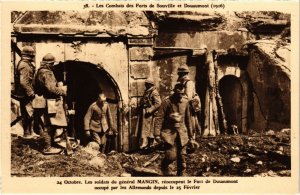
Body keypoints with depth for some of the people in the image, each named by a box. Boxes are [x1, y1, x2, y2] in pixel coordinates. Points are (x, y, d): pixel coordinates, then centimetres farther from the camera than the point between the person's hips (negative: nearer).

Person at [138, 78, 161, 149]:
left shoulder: (154, 92, -12)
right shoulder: (146, 91, 16)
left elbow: (158, 103, -20)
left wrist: (150, 110, -22)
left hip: (149, 114, -9)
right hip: (144, 112, 9)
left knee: (146, 128, -10)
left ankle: (144, 144, -10)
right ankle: (150, 143, 18)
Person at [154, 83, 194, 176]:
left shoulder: (185, 102, 5)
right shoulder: (167, 102, -10)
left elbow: (188, 119, 15)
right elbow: (160, 118, -11)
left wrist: (190, 135, 17)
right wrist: (157, 134, -17)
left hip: (182, 132, 4)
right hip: (169, 132, -4)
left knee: (182, 156, 5)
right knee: (172, 156, -10)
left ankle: (181, 175, 20)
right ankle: (164, 166, 22)